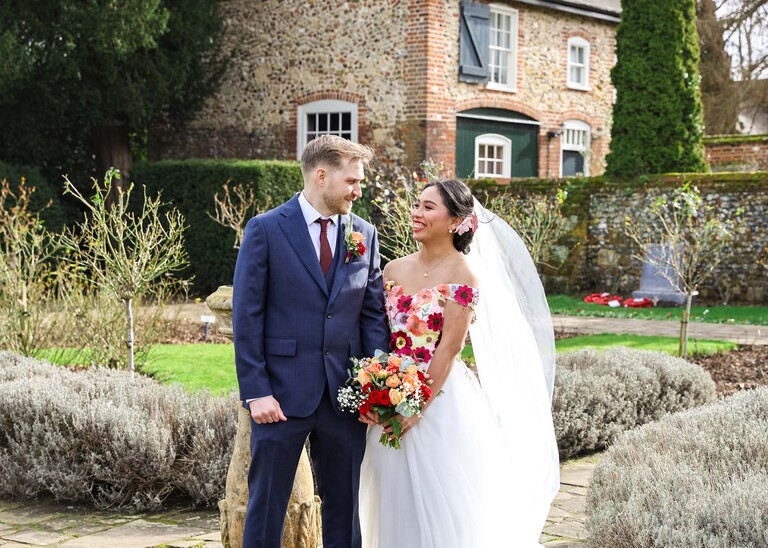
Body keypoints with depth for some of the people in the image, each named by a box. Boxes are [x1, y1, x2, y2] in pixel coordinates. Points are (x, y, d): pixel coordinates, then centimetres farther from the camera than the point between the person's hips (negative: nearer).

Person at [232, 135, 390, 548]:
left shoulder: (364, 235, 8)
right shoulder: (265, 229, -5)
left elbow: (373, 313, 8)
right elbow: (246, 316, -7)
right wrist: (256, 392, -12)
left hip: (345, 394, 4)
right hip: (282, 393, -4)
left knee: (344, 507, 13)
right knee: (266, 506, 5)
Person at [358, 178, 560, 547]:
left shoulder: (462, 275, -9)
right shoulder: (394, 270, 8)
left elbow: (449, 348, -14)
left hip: (440, 402, -6)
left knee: (439, 505, 2)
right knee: (393, 501, 12)